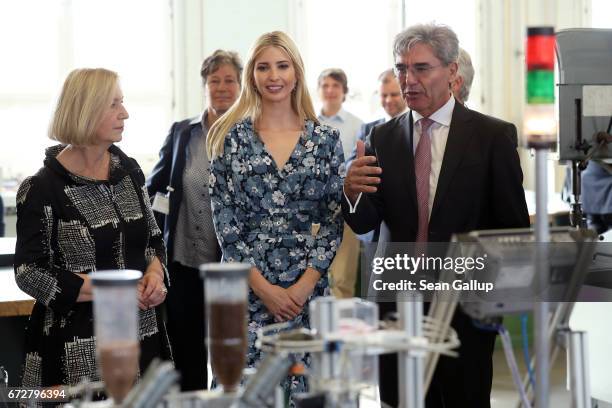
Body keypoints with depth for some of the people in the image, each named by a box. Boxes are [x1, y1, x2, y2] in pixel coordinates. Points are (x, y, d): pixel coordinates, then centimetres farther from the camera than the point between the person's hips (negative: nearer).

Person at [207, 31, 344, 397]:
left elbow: (334, 219, 2)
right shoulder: (231, 138, 1)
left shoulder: (326, 139, 3)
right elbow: (225, 220, -2)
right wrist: (263, 286, -10)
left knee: (306, 386, 4)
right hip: (246, 289, -1)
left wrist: (305, 284, -9)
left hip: (308, 289, 1)